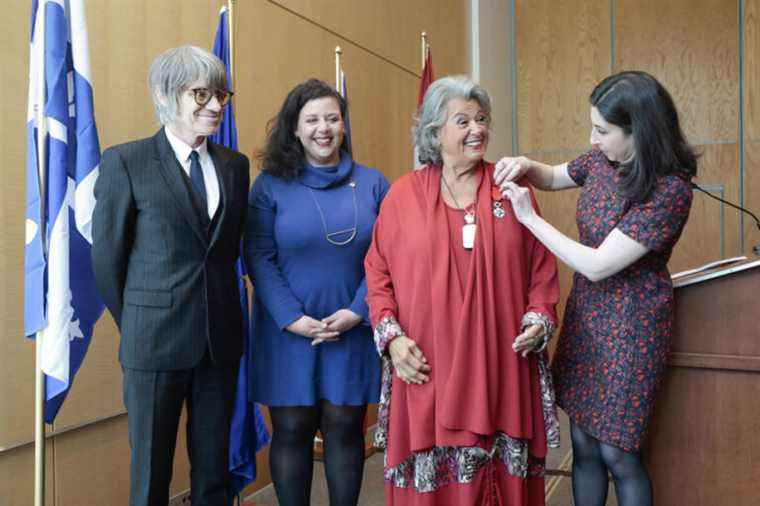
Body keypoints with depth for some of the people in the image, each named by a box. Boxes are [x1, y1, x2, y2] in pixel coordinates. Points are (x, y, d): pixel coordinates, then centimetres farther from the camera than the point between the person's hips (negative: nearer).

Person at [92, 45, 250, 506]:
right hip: (155, 342, -3)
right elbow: (107, 257, -1)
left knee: (214, 469, 15)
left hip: (221, 339, 4)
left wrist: (220, 310, 11)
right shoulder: (126, 161, -6)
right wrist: (135, 326, 6)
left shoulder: (235, 165, 6)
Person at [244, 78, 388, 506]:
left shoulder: (372, 183, 4)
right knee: (291, 430, 7)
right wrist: (294, 318, -14)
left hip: (354, 329, 1)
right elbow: (259, 259, -5)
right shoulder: (270, 185, 0)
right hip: (289, 330, -1)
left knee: (345, 427, 9)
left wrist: (358, 311, -11)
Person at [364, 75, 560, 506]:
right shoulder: (404, 194, 2)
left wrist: (540, 319, -7)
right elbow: (378, 274, 3)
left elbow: (541, 266, 8)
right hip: (427, 366, -1)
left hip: (500, 365, 1)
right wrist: (392, 336, -7)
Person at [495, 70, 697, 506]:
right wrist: (525, 167, -3)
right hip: (585, 313, 7)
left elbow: (598, 265, -25)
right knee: (583, 442, 14)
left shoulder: (670, 190, -23)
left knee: (616, 452, 5)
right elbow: (554, 177, 20)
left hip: (630, 326, -7)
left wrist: (529, 217, -19)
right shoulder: (603, 160, -1)